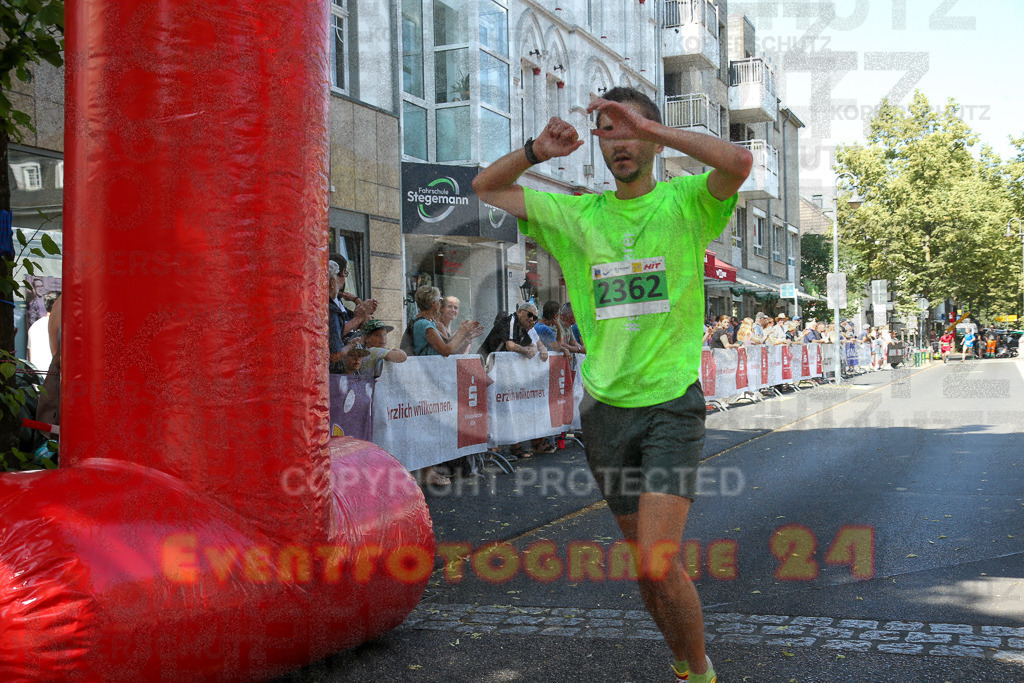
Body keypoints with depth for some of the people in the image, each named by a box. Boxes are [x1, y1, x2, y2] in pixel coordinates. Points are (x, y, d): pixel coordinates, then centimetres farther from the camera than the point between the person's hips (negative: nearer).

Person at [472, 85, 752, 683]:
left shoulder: (686, 203, -3)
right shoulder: (577, 214, 7)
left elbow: (739, 162, -24)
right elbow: (486, 187, 13)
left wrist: (649, 126, -22)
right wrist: (537, 152, -4)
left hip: (672, 404, -4)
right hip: (606, 409, 5)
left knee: (658, 560, -16)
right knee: (644, 564, 14)